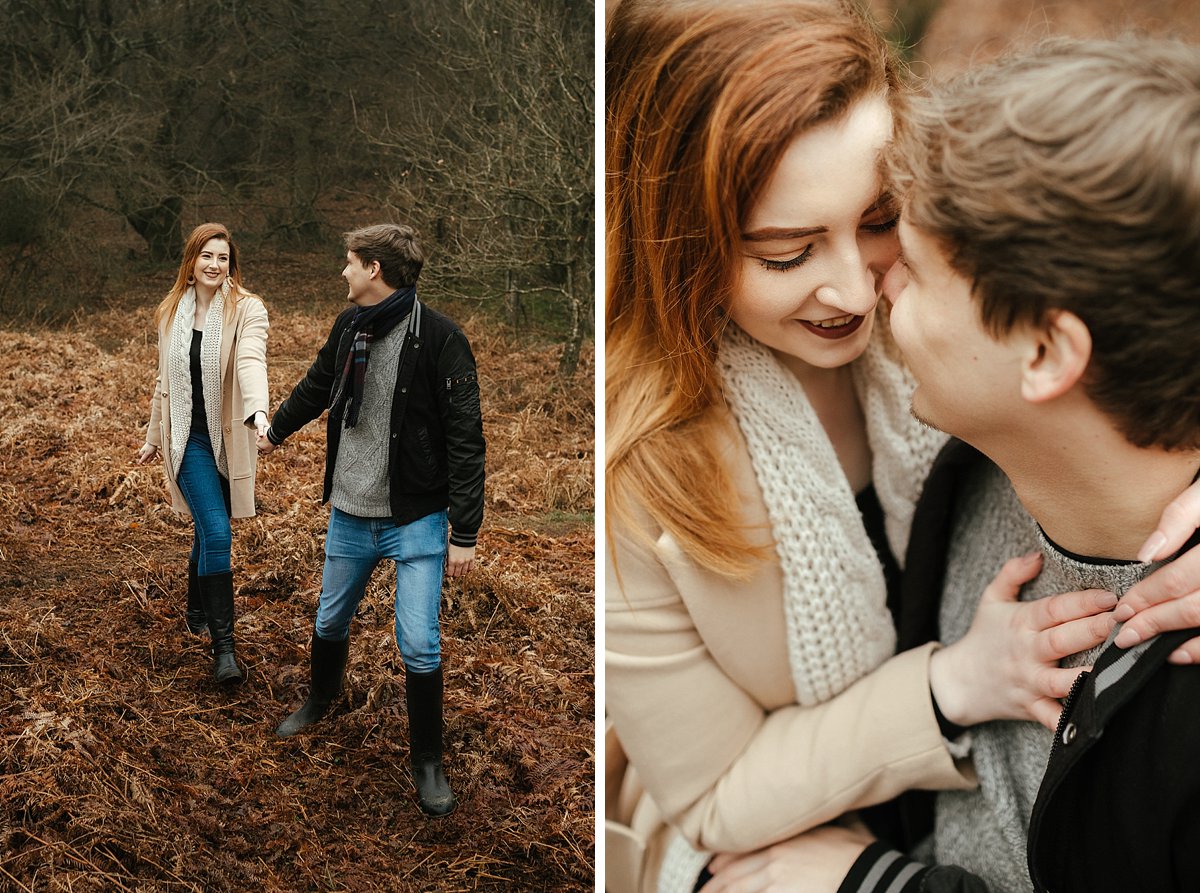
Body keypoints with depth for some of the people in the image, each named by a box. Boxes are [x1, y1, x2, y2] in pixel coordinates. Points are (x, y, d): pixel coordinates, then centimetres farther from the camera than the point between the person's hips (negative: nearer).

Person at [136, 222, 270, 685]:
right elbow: (166, 380, 15)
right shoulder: (171, 312, 5)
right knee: (217, 533, -12)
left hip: (229, 437, -1)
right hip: (189, 438, 1)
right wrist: (154, 437, 21)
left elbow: (250, 361, -29)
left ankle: (197, 612, 40)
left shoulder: (246, 309, -9)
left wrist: (258, 409, -46)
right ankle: (222, 644, -6)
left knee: (208, 530, 13)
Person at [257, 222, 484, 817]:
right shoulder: (348, 326, 2)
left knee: (419, 645, -6)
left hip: (416, 521, -6)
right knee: (330, 622, 20)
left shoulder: (438, 338, -17)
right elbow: (316, 387, 23)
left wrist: (464, 533, -18)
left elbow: (465, 440, -17)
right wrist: (275, 431, 37)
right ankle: (322, 697, 51)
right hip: (350, 516, 6)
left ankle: (427, 760, 15)